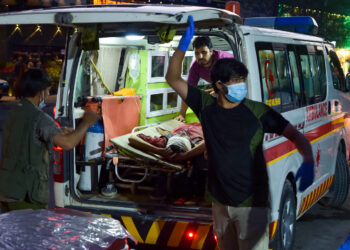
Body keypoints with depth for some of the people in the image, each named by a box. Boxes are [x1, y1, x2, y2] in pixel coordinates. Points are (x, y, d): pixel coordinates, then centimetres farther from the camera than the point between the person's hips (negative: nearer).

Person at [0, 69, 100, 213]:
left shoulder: (12, 114, 12)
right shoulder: (38, 117, -16)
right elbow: (68, 144, -28)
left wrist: (60, 133, 23)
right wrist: (85, 123, -11)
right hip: (25, 194, -8)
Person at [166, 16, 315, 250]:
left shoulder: (258, 112, -11)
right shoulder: (206, 105, -2)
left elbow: (296, 135, -8)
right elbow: (173, 78, 1)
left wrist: (308, 163, -27)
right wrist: (184, 44, -14)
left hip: (251, 204, -4)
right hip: (220, 202, 4)